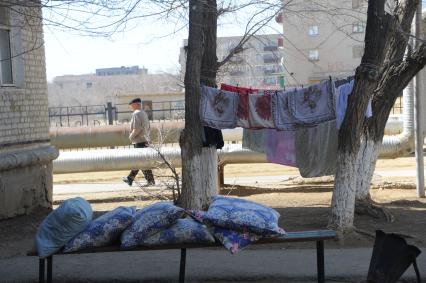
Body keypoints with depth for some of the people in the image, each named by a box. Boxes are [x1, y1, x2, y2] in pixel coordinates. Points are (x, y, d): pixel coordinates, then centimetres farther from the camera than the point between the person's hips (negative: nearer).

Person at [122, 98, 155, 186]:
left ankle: (151, 181, -9)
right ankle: (130, 179, 24)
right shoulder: (144, 113, 17)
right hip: (145, 140, 10)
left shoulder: (136, 114, -13)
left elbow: (137, 129, -21)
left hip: (139, 141, -10)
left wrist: (131, 136, -8)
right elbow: (148, 128, 20)